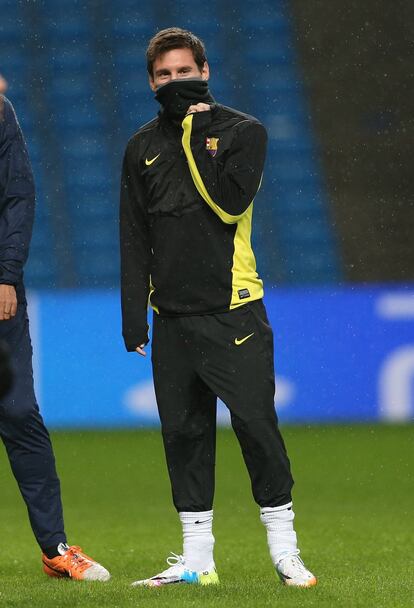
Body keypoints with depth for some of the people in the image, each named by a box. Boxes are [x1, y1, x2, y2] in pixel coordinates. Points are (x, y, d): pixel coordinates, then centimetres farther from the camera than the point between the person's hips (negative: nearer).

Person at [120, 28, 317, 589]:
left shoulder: (242, 132, 2)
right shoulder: (143, 148, 13)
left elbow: (230, 202, -14)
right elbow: (134, 237, 14)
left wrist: (193, 135, -10)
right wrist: (133, 315, 8)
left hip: (232, 311, -4)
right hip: (172, 316, 4)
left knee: (256, 424, -7)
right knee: (183, 433, 4)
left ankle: (284, 550, 2)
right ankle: (196, 558, 10)